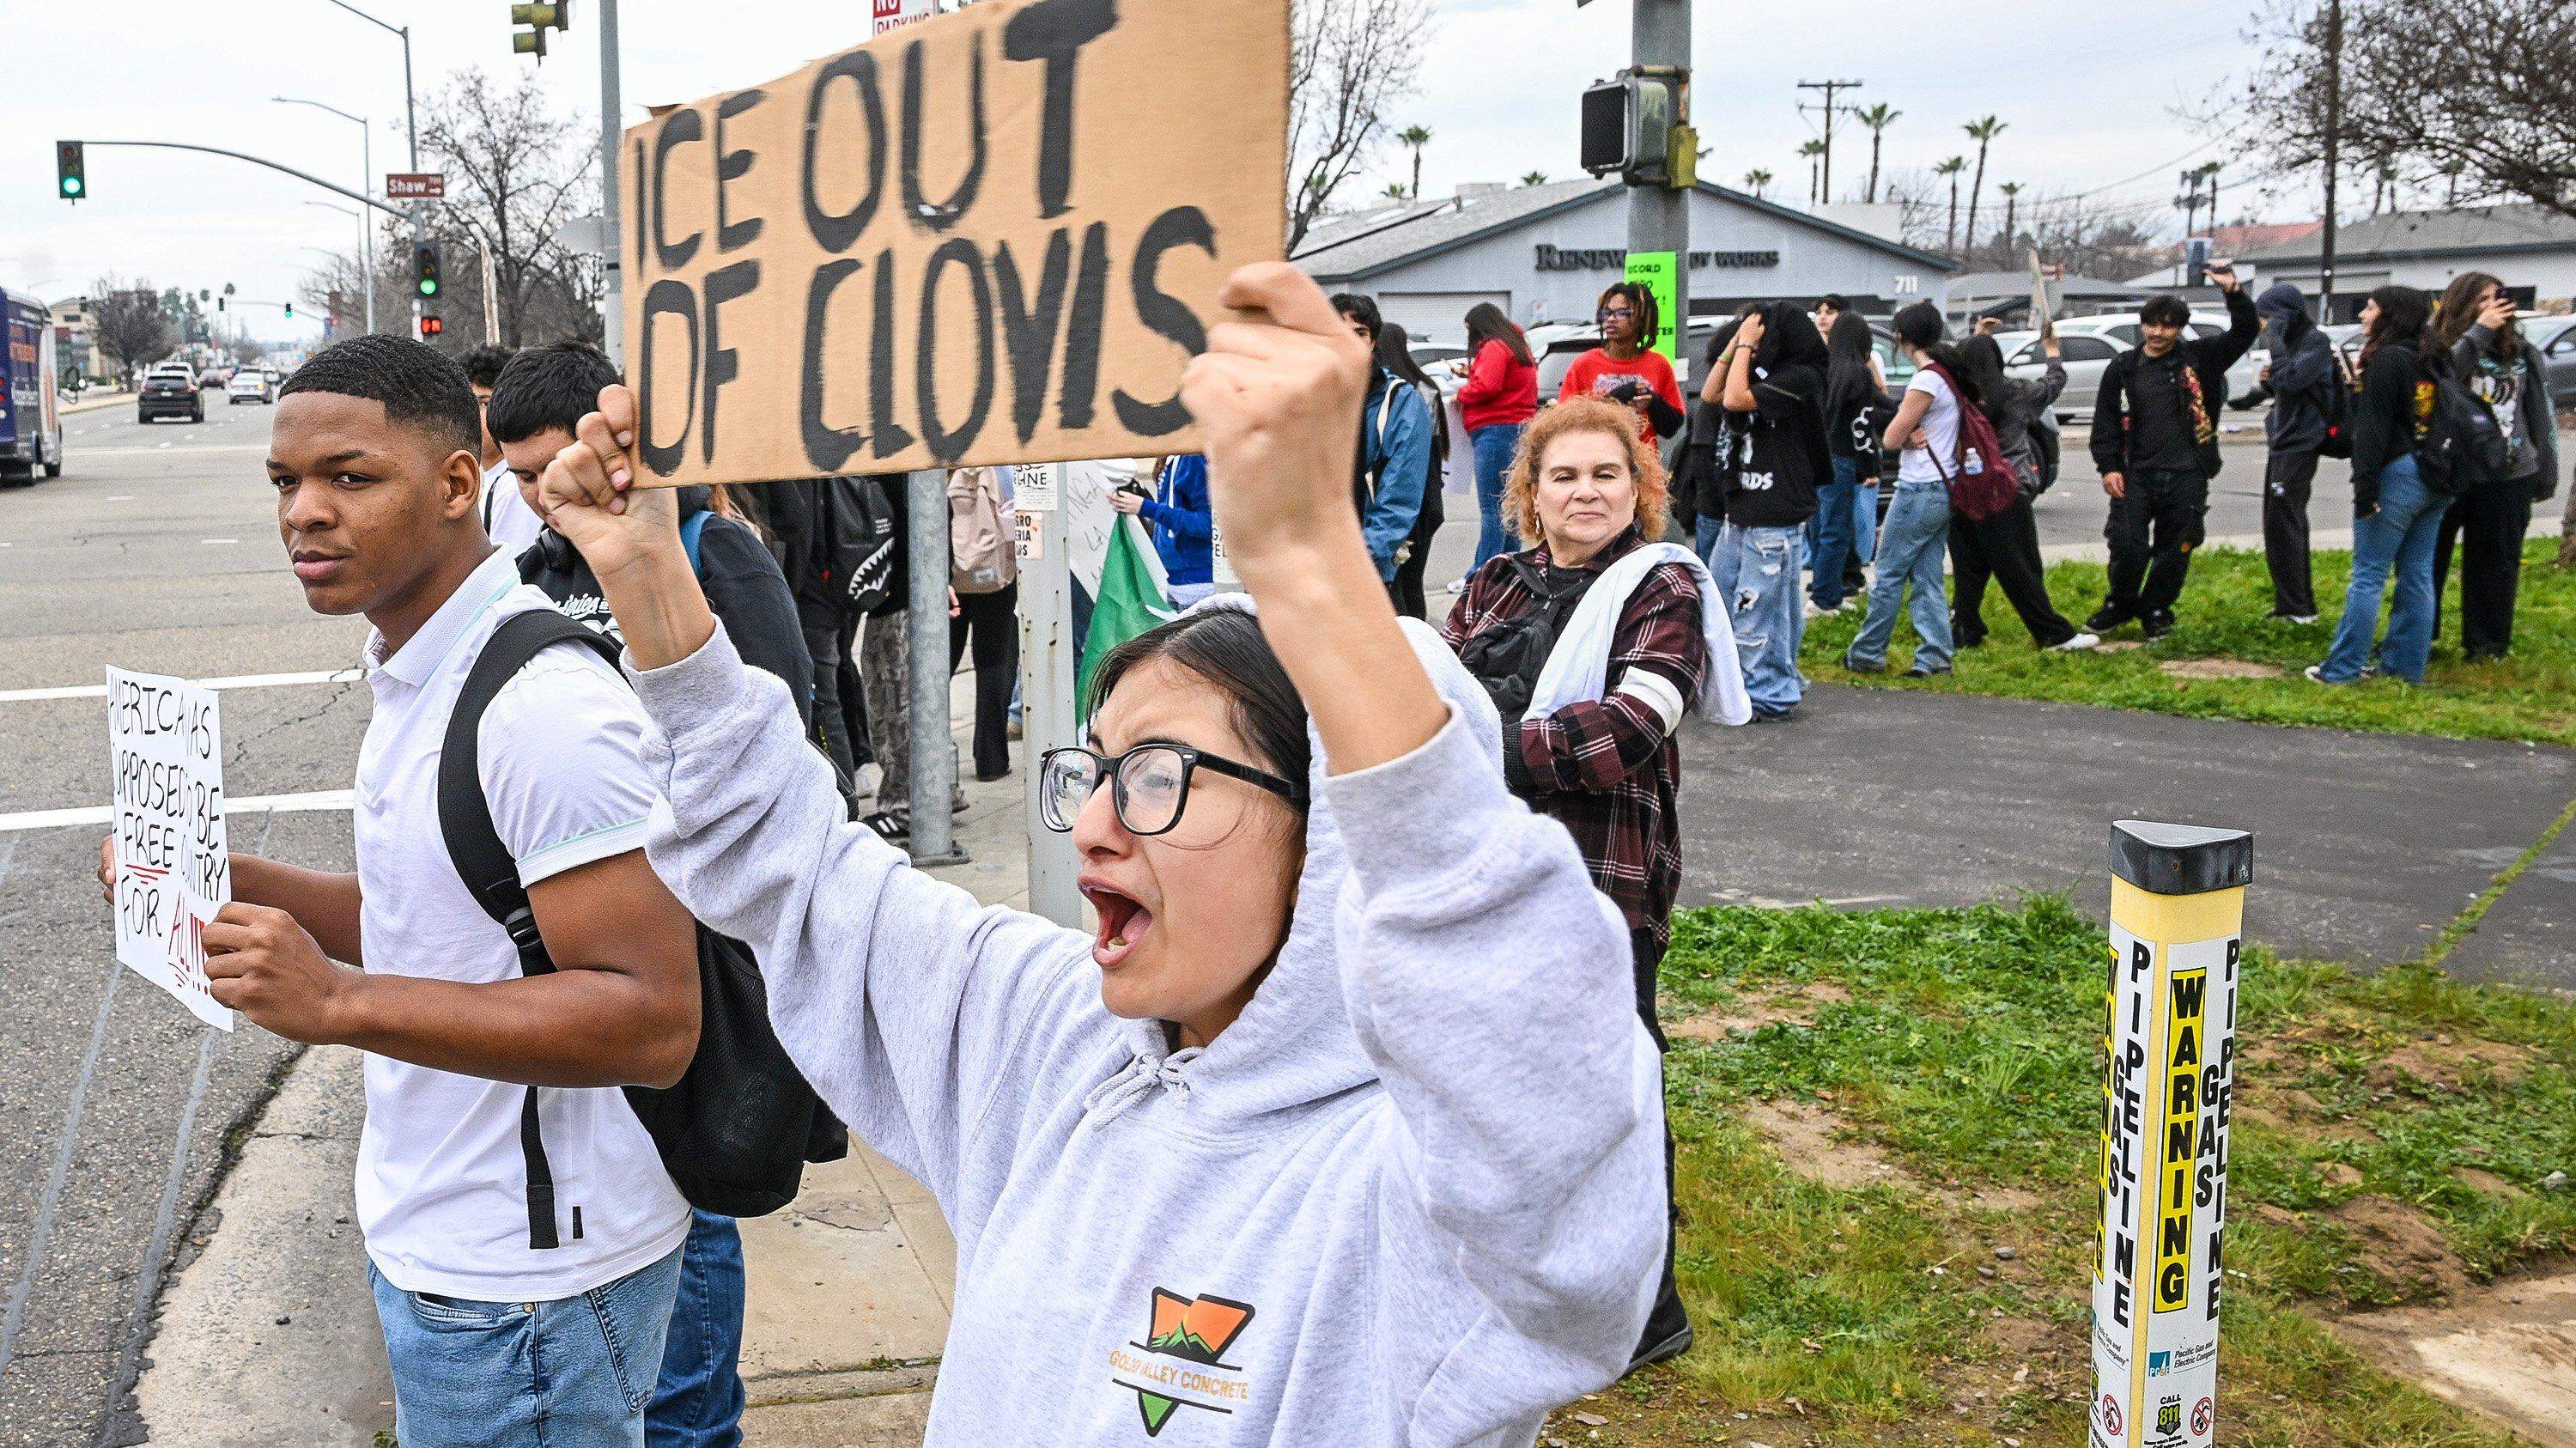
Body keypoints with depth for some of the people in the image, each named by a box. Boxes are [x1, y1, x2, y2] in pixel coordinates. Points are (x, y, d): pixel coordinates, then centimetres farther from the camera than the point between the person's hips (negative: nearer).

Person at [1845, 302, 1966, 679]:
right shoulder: (1950, 372, 10)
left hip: (1920, 491, -9)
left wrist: (1907, 436, 4)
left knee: (1887, 573, 1)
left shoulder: (1926, 380, -18)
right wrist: (1914, 435, -6)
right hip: (1943, 488, 9)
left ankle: (1867, 654, 10)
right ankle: (1934, 658, 5)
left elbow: (1890, 438, -14)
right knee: (1927, 577, 8)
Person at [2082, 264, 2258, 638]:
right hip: (2136, 474, 0)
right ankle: (2121, 604, 16)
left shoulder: (2199, 358, 4)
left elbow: (2245, 332, -1)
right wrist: (2109, 467, -3)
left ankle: (2156, 610, 23)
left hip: (2186, 476, 0)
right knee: (2126, 544, -6)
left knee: (2174, 551, 6)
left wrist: (2233, 292, -17)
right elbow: (2105, 421, 7)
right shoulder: (2123, 368, 6)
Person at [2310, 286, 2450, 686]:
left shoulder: (2387, 358, -11)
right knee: (2417, 575, 10)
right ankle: (2405, 664, 15)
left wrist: (2365, 489, -16)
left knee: (2369, 574, -5)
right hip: (2436, 477, 8)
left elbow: (2373, 429, -15)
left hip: (2397, 473, -8)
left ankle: (2342, 668, -3)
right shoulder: (2433, 359, 14)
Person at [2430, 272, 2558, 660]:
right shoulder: (2439, 347, -1)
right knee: (2428, 556, 3)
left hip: (2508, 476, 2)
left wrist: (2546, 474, 8)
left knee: (2495, 563, 8)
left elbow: (2541, 413, 10)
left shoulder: (2521, 351, 7)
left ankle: (2487, 644, 17)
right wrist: (2479, 333, -21)